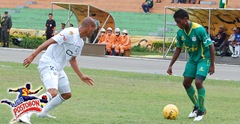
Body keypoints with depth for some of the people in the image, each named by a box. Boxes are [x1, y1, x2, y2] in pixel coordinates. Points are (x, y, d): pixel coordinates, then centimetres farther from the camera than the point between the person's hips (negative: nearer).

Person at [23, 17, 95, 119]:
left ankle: (43, 112, 27)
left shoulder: (80, 42, 15)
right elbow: (50, 42, -20)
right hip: (48, 65, -10)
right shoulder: (70, 33, -15)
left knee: (67, 94, 18)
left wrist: (81, 76, 26)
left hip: (58, 69, 10)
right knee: (53, 93, -29)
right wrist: (33, 56, -27)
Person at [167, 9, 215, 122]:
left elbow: (211, 46, -20)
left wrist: (212, 65, -19)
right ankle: (197, 107, 24)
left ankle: (201, 110, -3)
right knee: (186, 83, 4)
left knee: (198, 82, -20)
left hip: (204, 58, -7)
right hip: (192, 59, 7)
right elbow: (178, 49, 7)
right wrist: (170, 65, 5)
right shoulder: (180, 32, -7)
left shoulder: (199, 30, -27)